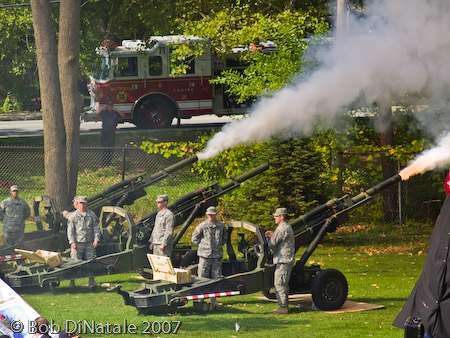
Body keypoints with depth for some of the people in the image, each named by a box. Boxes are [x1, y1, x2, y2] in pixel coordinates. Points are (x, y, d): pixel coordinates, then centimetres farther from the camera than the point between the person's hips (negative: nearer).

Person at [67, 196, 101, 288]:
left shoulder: (92, 215, 10)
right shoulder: (74, 216, 3)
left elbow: (96, 228, 10)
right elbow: (70, 229, 1)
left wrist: (96, 239, -2)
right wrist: (72, 242, -8)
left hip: (89, 243, 2)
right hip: (77, 243, -2)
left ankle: (91, 281, 6)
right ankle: (72, 281, 3)